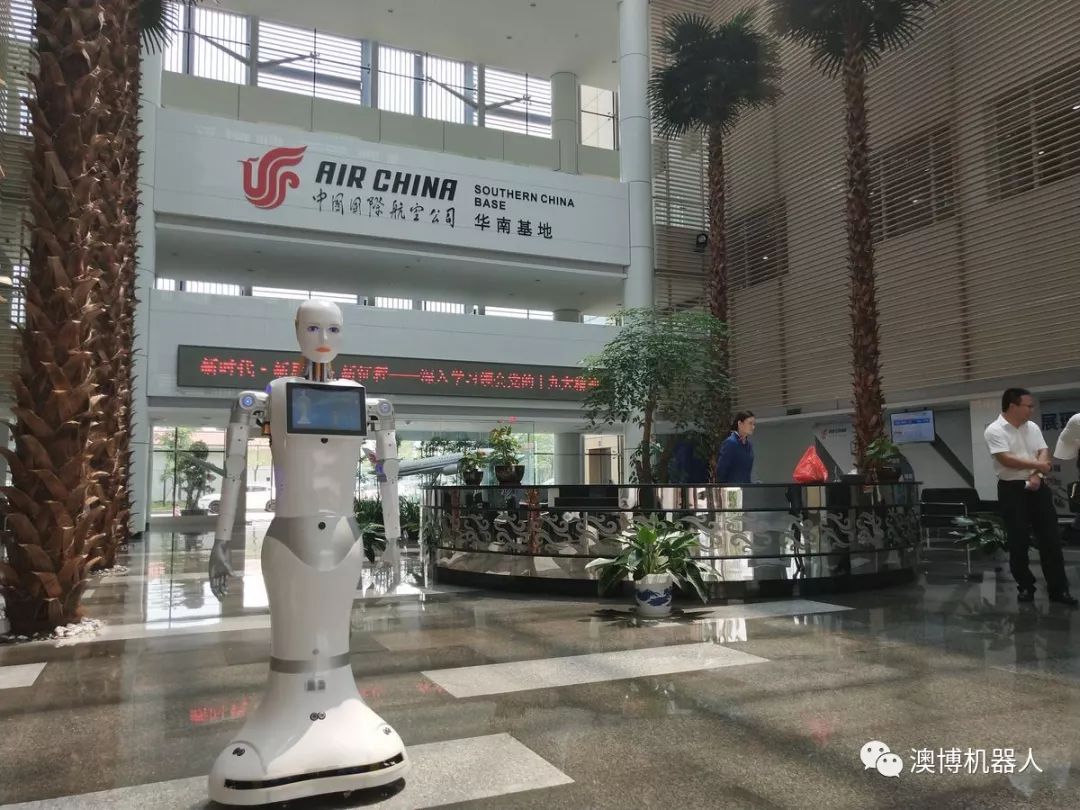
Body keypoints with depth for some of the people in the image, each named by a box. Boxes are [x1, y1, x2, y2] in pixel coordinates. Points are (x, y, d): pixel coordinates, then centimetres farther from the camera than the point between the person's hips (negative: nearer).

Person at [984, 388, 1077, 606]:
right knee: (1018, 541, 2)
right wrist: (1037, 464, -11)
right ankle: (1025, 587, 15)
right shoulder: (995, 430, -10)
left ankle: (1058, 588, 12)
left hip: (1037, 487, 5)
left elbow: (1044, 454, 4)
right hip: (1012, 490, -5)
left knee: (1050, 538, 4)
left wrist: (1036, 475, -14)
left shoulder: (1032, 427, 9)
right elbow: (1006, 459, -19)